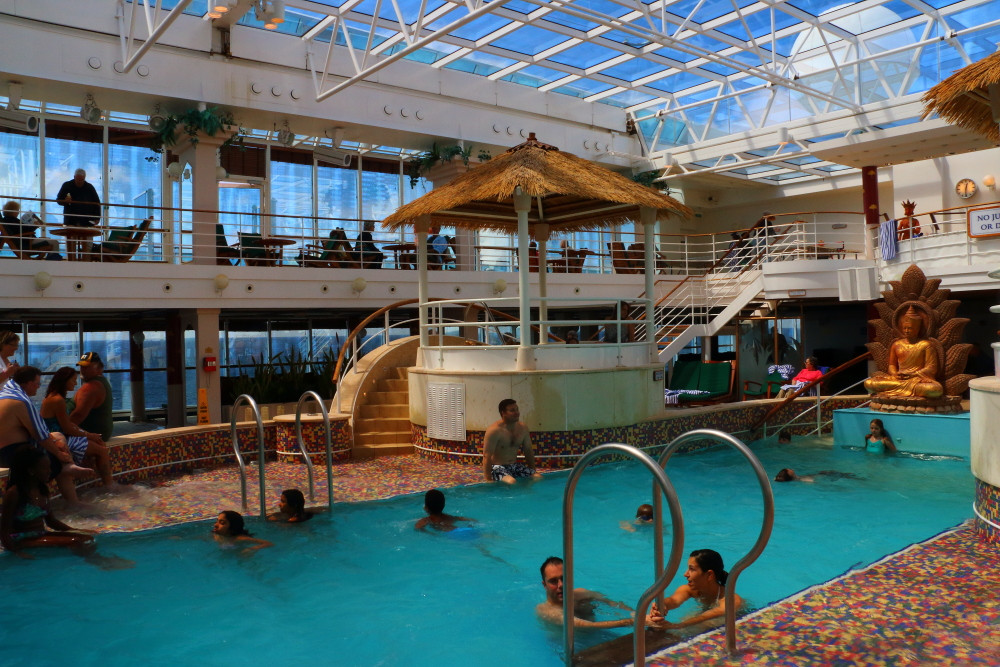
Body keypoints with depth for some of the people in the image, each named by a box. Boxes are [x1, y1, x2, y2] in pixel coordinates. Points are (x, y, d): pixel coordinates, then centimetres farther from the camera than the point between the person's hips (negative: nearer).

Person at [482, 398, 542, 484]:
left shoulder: (522, 428, 3)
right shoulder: (494, 430, -17)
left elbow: (528, 451, 13)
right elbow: (487, 456, -22)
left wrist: (533, 472, 11)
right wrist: (488, 480, -28)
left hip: (515, 466, 7)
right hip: (498, 467, -7)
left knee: (538, 477, -12)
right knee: (511, 481, -35)